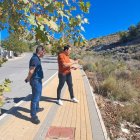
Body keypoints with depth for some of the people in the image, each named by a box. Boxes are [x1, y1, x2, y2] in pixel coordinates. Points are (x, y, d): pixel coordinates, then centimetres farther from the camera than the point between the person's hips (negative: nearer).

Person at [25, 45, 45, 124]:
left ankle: (37, 108, 44)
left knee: (38, 96, 25)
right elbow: (31, 71, -26)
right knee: (35, 98, -4)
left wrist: (29, 78, 12)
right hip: (36, 81, -10)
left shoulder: (37, 58, 10)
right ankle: (33, 116, 6)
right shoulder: (35, 59, -22)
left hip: (38, 80, 10)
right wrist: (28, 79, -10)